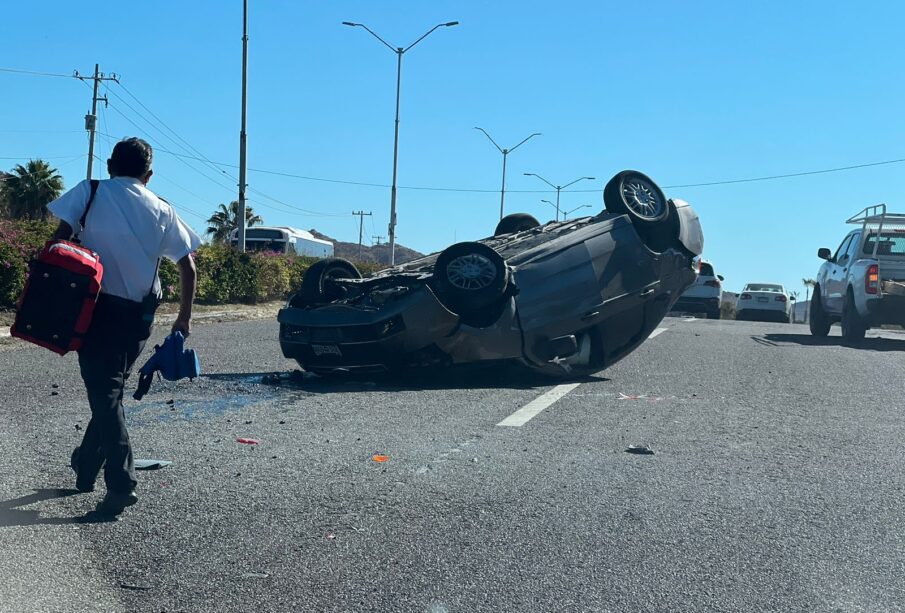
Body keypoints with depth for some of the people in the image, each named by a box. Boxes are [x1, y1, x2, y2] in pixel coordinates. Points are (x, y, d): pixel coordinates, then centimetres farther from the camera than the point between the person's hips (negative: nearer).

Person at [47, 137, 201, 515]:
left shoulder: (90, 192, 2)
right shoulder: (161, 211, 9)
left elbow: (59, 239, -11)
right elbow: (188, 268, 6)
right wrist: (184, 318, 14)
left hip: (99, 307, -3)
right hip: (139, 314, 3)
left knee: (103, 393, -2)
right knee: (110, 390, 20)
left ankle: (121, 485, -11)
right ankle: (86, 467, 31)